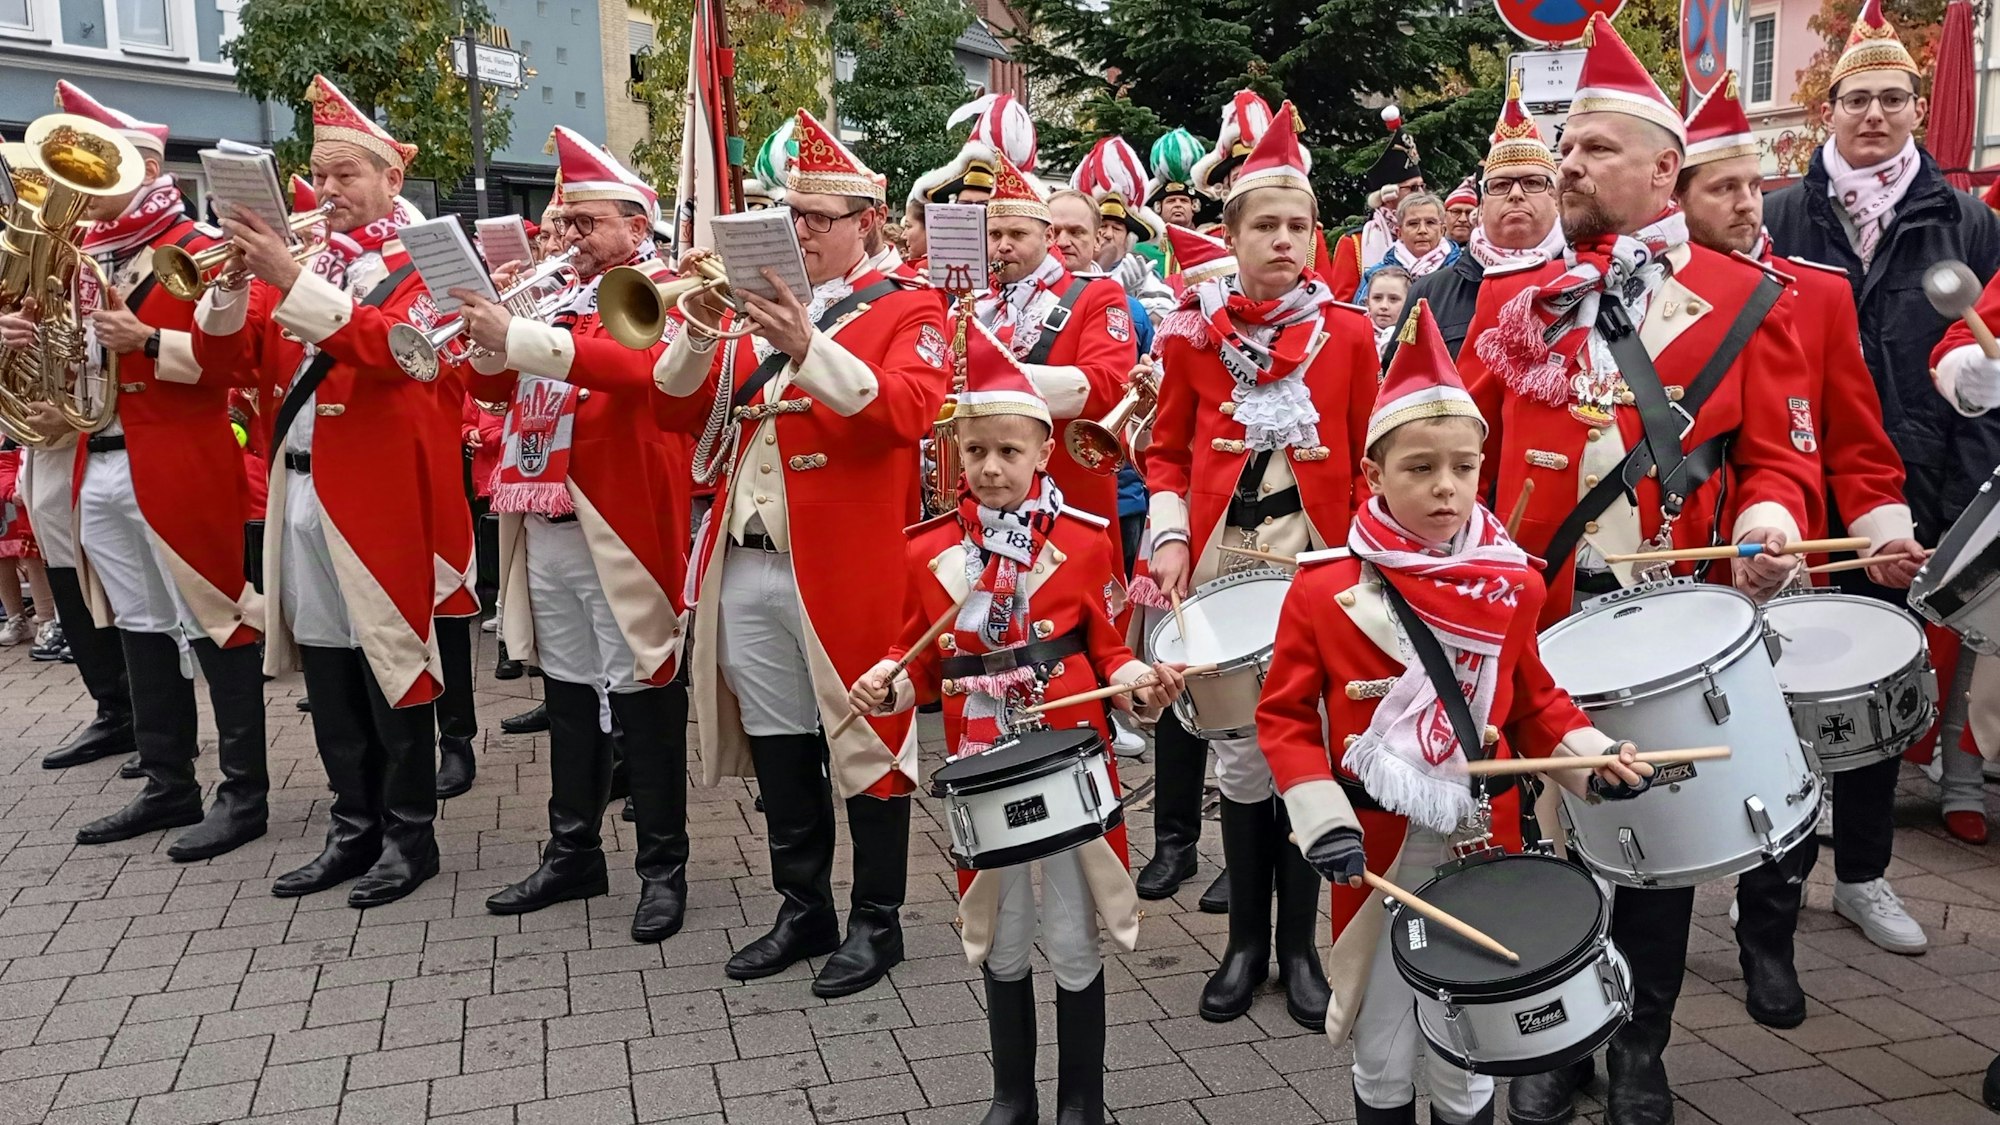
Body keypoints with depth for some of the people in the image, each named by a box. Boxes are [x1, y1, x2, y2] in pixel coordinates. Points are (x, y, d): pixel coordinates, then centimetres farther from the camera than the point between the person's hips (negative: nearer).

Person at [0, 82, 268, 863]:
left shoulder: (196, 251, -5)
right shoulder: (81, 256, 16)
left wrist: (145, 341, -22)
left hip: (181, 473, -8)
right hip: (99, 472, 8)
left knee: (213, 625, -3)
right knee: (140, 630, 12)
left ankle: (244, 795, 4)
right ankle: (169, 786, 22)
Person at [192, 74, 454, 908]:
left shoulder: (424, 266, -2)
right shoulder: (299, 262, 15)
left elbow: (394, 345, -22)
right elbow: (224, 358, 10)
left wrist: (293, 284, -29)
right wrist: (234, 283, -8)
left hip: (381, 497, -6)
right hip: (302, 493, 6)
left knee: (391, 664, 0)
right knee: (326, 668, 9)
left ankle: (410, 834, 10)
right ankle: (353, 828, 20)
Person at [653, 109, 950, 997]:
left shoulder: (908, 309, -1)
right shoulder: (765, 304, 16)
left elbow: (910, 409, -19)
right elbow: (678, 389, 9)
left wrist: (808, 347, -27)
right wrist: (703, 325, -11)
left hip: (847, 572, -6)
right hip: (746, 567, 6)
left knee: (863, 743, 4)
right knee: (777, 747, 13)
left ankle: (876, 922, 18)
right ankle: (803, 909, 27)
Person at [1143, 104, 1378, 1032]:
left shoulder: (1348, 333, 2)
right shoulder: (1192, 331, 2)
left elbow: (1368, 460, 6)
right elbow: (1167, 451, 9)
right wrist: (1172, 538, -5)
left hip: (1318, 564, 0)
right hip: (1224, 563, 0)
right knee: (1241, 755, 5)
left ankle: (1299, 945, 20)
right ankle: (1245, 941, 21)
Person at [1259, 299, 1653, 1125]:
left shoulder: (1509, 586, -3)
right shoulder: (1324, 590, -11)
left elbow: (1533, 700, 11)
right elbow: (1284, 714, -5)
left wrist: (1591, 758, -6)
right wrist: (1321, 819, -15)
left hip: (1484, 843, 2)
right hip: (1376, 852, -1)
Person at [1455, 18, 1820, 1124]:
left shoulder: (1746, 299, 3)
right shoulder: (1511, 300, 8)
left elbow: (1781, 454, 1)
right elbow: (1466, 449, 7)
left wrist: (1766, 529, -18)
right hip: (1532, 617, 1)